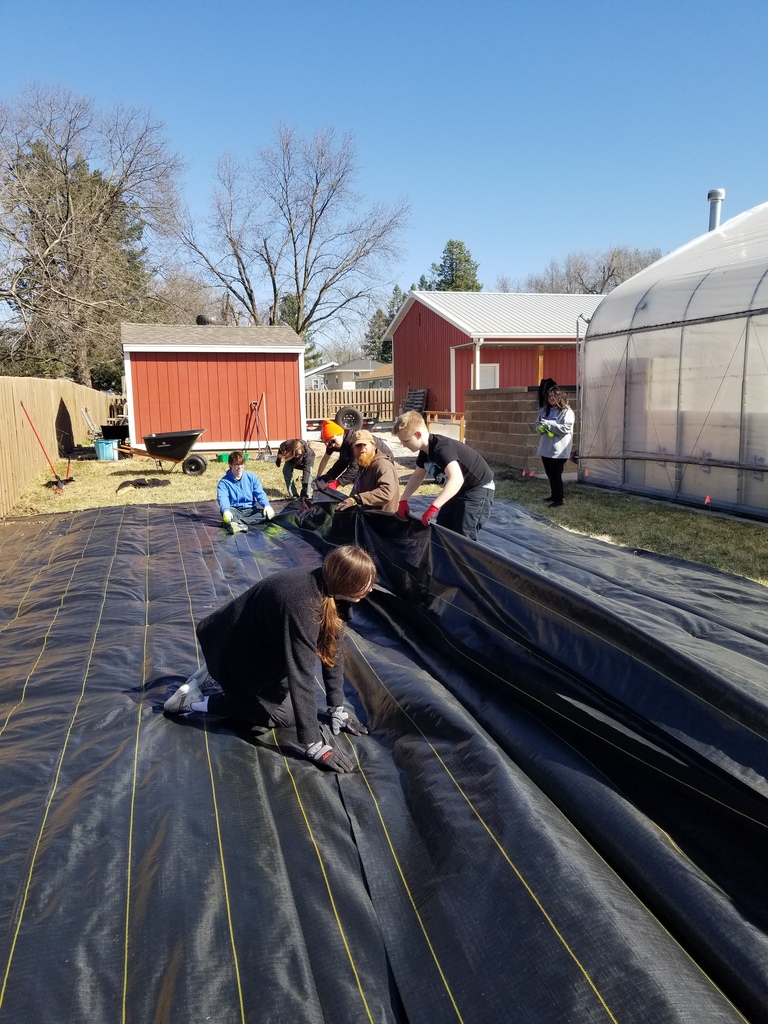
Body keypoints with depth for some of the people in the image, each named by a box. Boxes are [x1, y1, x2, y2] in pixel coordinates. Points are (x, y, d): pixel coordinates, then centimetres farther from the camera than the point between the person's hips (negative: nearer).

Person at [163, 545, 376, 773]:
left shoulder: (330, 589, -16)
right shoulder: (302, 605, -40)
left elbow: (333, 647, -7)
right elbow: (301, 677, -39)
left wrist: (337, 707, -6)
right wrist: (315, 746, -35)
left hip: (257, 638, 8)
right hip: (233, 646, -8)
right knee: (283, 714, 1)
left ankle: (209, 671, 29)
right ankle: (193, 701, 5)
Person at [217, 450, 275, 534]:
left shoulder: (252, 477, 4)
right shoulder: (224, 482, -6)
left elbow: (260, 494, -2)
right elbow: (223, 499, -22)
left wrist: (267, 505, -24)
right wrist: (226, 511, -45)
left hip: (250, 510, 2)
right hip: (235, 511, -2)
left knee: (269, 514, -25)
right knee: (225, 511, -34)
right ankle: (241, 525, -60)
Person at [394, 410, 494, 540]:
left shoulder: (442, 448, -32)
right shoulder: (425, 451, -2)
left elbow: (456, 479, -48)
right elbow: (417, 476, 16)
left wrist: (433, 507, -54)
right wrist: (403, 500, 7)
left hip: (479, 489, -10)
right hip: (459, 490, 10)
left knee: (463, 536, -17)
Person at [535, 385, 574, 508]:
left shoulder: (566, 411, -10)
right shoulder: (544, 410, 10)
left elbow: (565, 428, -20)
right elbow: (537, 424, 14)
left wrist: (548, 424, -22)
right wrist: (541, 428, -10)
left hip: (559, 450, -7)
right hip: (546, 448, 7)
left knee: (556, 475, -3)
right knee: (549, 474, 16)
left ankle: (558, 500, 7)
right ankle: (553, 496, 31)